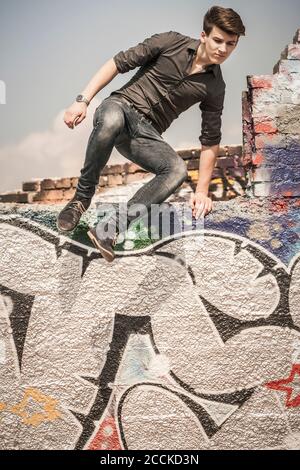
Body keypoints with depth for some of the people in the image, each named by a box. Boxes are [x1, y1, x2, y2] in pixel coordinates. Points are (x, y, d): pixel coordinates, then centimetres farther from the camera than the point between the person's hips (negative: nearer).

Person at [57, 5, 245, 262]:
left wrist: (202, 190, 2)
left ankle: (109, 229, -33)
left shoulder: (214, 87, 5)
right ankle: (82, 197, -20)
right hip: (121, 106, -2)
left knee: (177, 169, -30)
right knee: (112, 120, -41)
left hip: (147, 134, 2)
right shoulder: (171, 42, -2)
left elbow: (210, 141, 9)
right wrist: (83, 100, -10)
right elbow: (119, 63, -1)